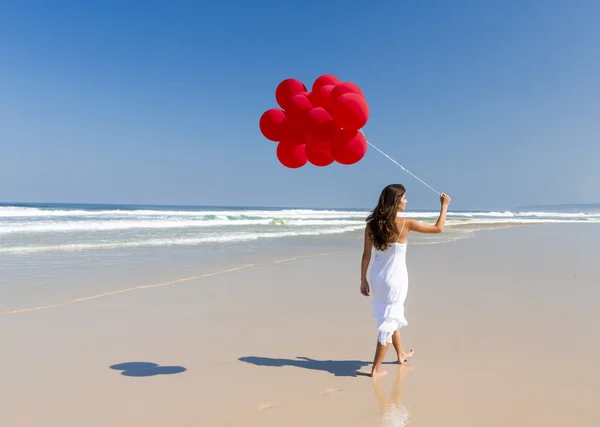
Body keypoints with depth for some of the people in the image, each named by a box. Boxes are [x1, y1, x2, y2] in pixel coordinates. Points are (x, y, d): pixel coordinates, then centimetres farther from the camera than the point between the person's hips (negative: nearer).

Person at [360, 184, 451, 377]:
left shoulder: (372, 223, -5)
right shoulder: (405, 223, -16)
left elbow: (366, 255, -2)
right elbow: (438, 228, -4)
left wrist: (363, 280, 6)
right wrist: (444, 205, 9)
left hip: (377, 277, 6)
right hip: (395, 278, -6)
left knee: (392, 315, 24)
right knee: (388, 321, 4)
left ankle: (401, 354, 46)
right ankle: (376, 369, 8)